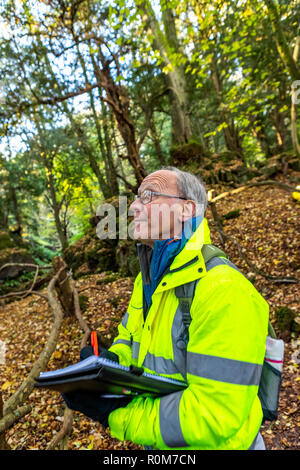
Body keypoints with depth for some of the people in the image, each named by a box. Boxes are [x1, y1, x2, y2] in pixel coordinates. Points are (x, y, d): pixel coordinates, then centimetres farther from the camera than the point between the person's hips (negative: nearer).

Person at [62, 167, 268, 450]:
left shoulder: (224, 292, -31)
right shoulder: (147, 280, -3)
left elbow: (214, 416, -31)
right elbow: (129, 335, 8)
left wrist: (115, 413, -29)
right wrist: (111, 360, -13)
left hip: (214, 443, -6)